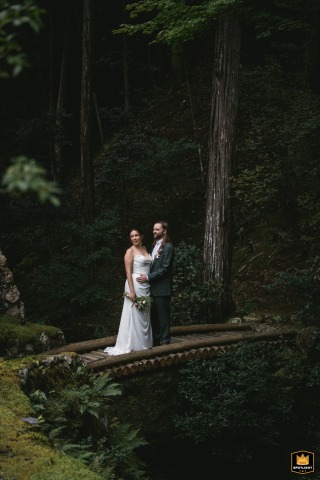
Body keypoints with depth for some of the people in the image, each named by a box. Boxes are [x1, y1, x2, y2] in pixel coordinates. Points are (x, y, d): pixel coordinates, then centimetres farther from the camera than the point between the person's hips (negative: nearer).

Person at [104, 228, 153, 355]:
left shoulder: (145, 249, 14)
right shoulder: (130, 251, -7)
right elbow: (128, 272, -13)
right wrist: (131, 291, -19)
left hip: (146, 286, 7)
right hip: (135, 284, -7)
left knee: (144, 315, 11)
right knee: (135, 315, -4)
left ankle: (144, 342, 19)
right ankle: (134, 344, 2)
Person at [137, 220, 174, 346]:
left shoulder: (168, 247, -11)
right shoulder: (155, 245, 16)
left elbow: (165, 268, -17)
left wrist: (148, 277, -18)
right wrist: (147, 276, 6)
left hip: (162, 288, -8)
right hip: (153, 287, 8)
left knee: (163, 315, 0)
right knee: (153, 315, 11)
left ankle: (165, 340, 9)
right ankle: (155, 339, 19)